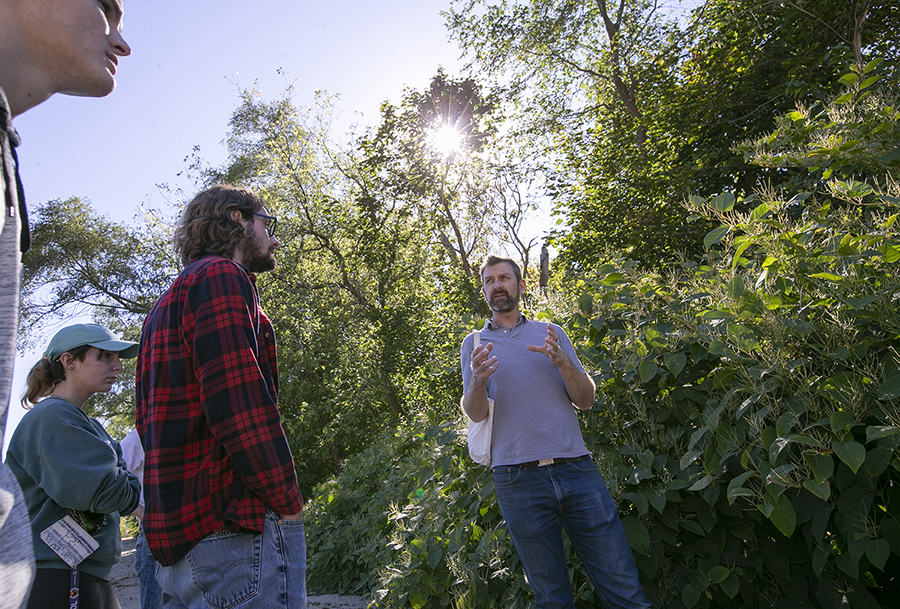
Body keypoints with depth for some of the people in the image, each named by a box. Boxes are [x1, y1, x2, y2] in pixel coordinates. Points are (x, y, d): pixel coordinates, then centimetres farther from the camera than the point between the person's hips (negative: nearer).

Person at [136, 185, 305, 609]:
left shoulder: (168, 302, 24)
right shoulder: (221, 276, -7)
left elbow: (148, 418, 22)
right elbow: (238, 400, -21)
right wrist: (286, 500, -13)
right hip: (237, 526, -10)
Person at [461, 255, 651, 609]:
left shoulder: (551, 333, 13)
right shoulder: (474, 344, 10)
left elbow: (585, 401, 7)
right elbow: (474, 413, 0)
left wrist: (562, 362, -12)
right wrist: (478, 379, -22)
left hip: (576, 469, 1)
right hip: (518, 480, -1)